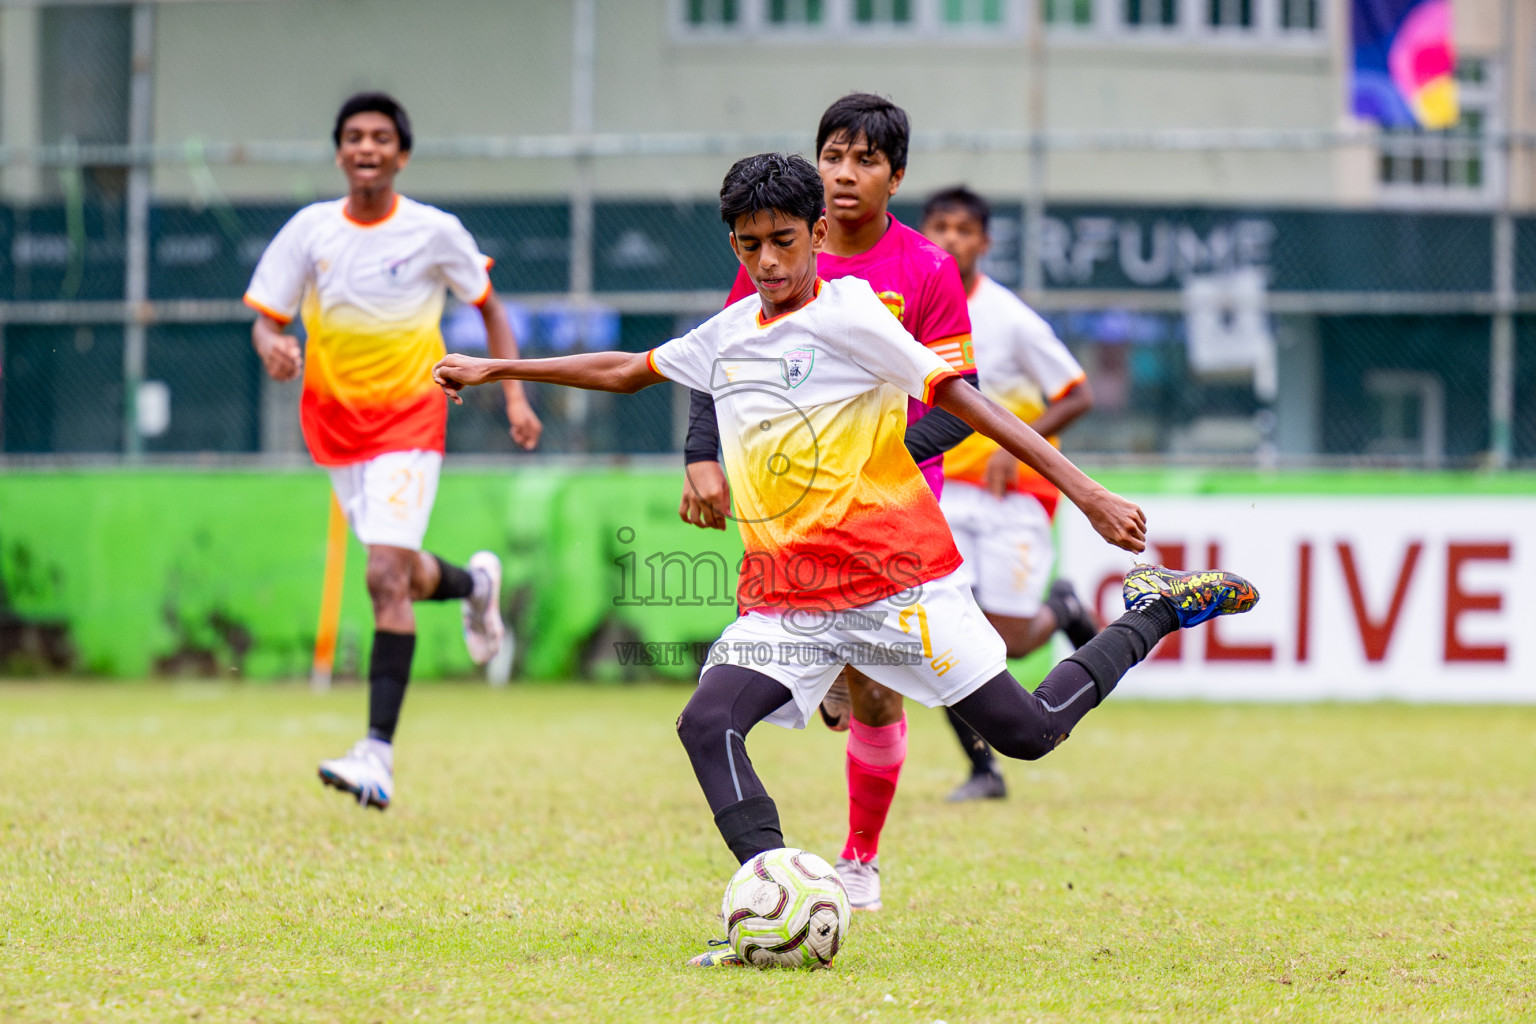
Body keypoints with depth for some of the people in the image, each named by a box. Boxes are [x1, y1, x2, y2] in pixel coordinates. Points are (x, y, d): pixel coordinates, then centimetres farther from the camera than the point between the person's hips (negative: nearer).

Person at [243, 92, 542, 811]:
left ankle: (378, 751, -21)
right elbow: (266, 317, -1)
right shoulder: (310, 230, -4)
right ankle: (474, 582, 52)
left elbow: (488, 306, 7)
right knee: (403, 575, 15)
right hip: (334, 422, 4)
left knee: (386, 576, -18)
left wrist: (515, 396, 0)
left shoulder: (434, 232, -8)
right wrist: (273, 346, -25)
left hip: (409, 419, -4)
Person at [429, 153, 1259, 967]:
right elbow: (626, 371, 29)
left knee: (1028, 733, -4)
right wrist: (496, 370, 31)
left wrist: (1086, 494, -17)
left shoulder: (848, 317, -8)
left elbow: (968, 404, -11)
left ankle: (1153, 611, 20)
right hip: (783, 600, 5)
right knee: (707, 725, -19)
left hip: (896, 578, -5)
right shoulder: (729, 334, 12)